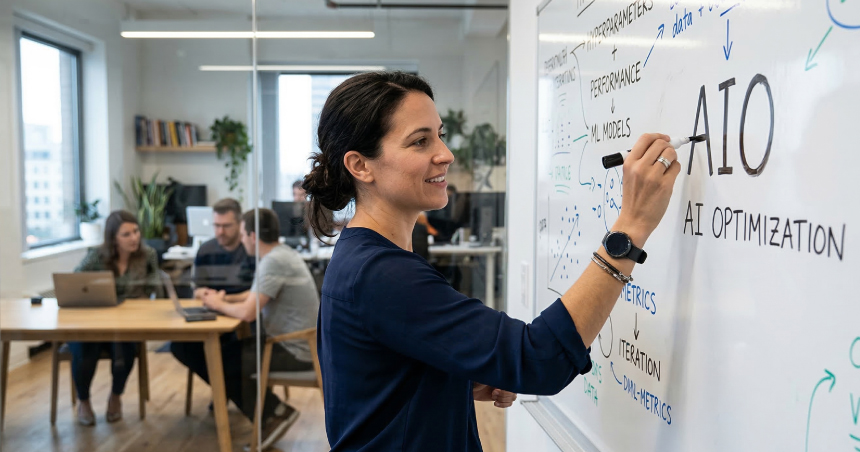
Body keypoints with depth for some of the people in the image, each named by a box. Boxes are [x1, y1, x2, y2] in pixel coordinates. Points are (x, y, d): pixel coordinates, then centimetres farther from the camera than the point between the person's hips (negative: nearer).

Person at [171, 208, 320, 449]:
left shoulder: (274, 261, -22)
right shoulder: (281, 254, 10)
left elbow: (247, 313, -25)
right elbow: (254, 298, 21)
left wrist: (218, 305, -5)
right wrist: (223, 299, 5)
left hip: (294, 351, -10)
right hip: (291, 343, 10)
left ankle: (274, 414, 7)